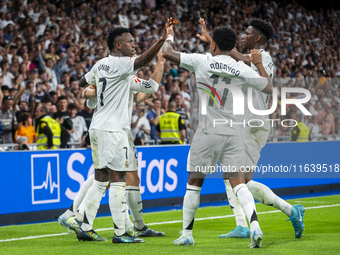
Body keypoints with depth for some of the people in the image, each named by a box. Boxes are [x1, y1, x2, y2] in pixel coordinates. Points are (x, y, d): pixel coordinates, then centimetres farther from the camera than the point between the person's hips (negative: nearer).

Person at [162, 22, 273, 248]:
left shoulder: (202, 61, -3)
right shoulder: (242, 69, 2)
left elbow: (168, 53, 1)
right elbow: (269, 88, 12)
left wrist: (169, 37, 21)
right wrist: (259, 63, 25)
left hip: (208, 131, -2)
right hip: (233, 132, 2)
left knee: (194, 183, 11)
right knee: (238, 182, -1)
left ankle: (187, 234, 18)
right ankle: (255, 225, -22)